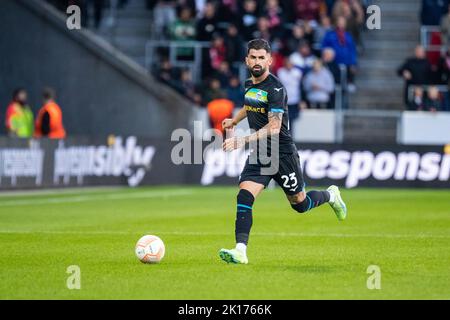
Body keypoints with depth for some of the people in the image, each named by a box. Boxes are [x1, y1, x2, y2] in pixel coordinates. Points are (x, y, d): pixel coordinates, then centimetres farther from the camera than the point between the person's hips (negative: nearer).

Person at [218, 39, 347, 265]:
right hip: (259, 155, 6)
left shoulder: (275, 89, -19)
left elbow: (274, 128, -26)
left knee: (300, 204, 10)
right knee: (244, 197, -16)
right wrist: (234, 120, 41)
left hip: (283, 154, -6)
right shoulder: (249, 84, 5)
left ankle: (330, 195, 41)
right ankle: (240, 251, -19)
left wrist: (243, 141, -33)